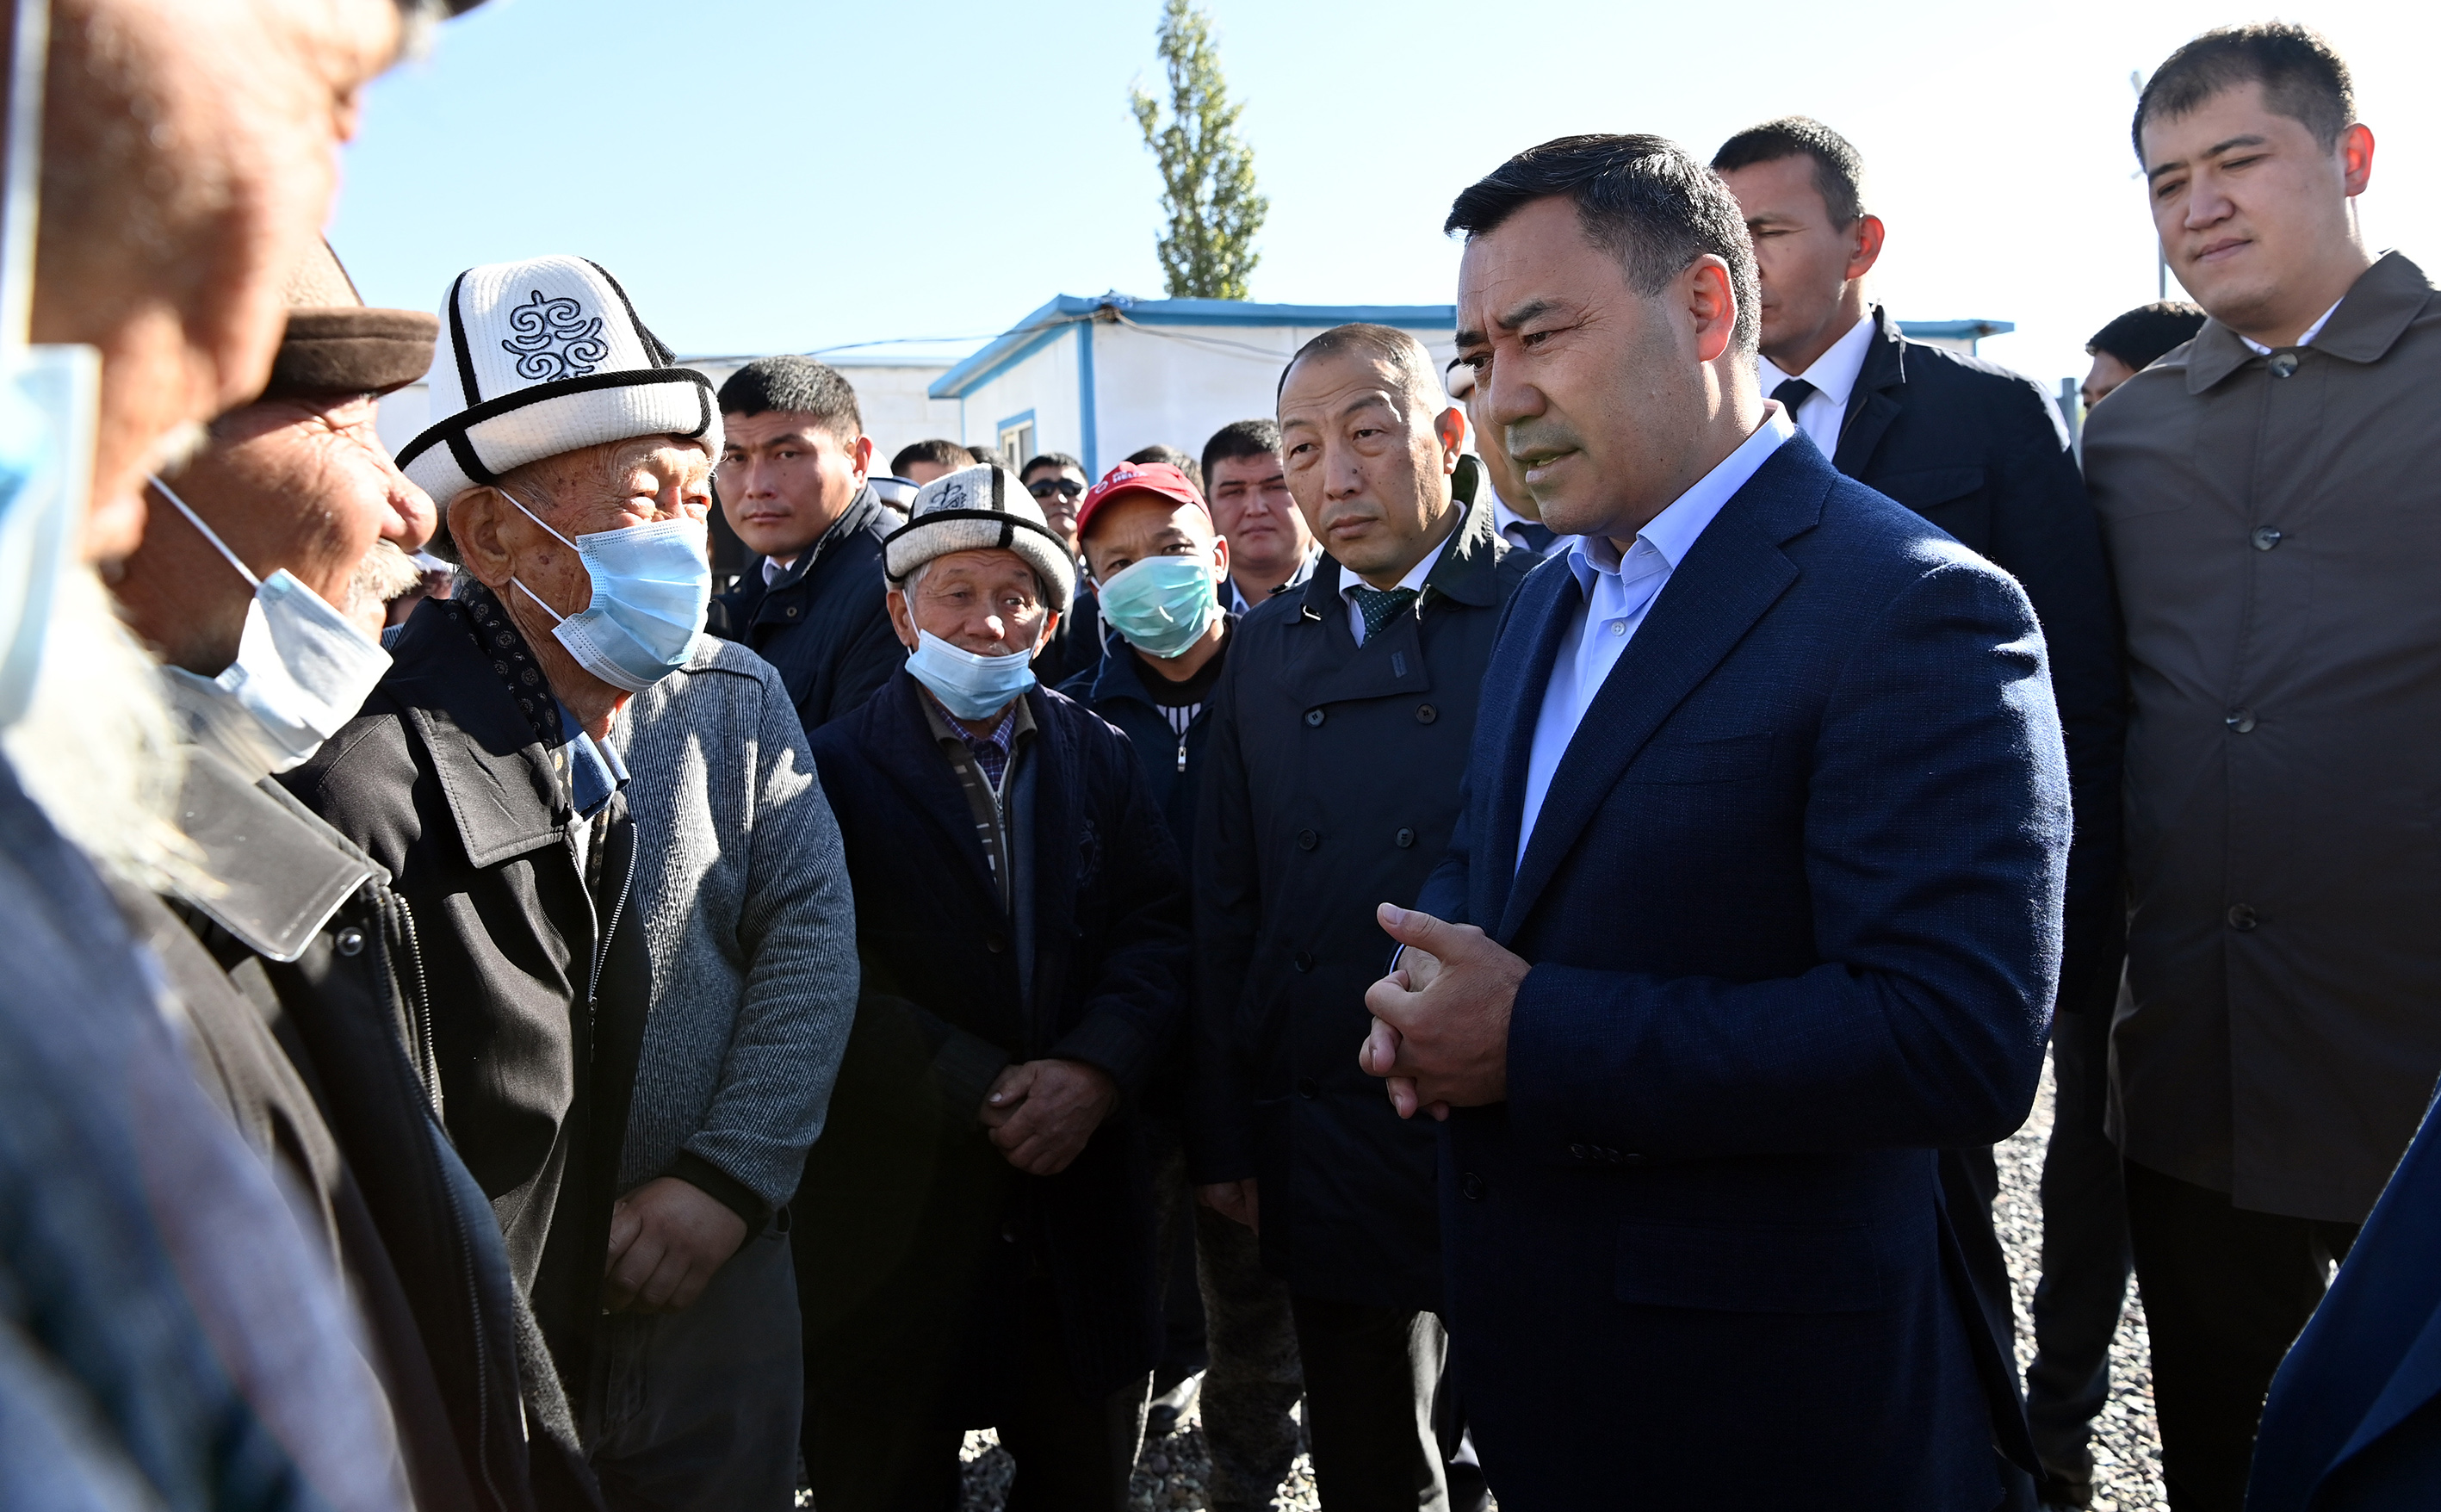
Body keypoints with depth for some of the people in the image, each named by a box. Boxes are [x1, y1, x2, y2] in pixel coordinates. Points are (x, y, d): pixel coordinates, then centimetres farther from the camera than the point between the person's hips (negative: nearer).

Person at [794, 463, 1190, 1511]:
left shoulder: (1101, 758, 7)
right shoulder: (835, 769, -5)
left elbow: (1157, 926, 0)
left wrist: (1096, 1069, -17)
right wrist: (979, 1096, -18)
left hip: (1080, 1186, 4)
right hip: (899, 1213, -3)